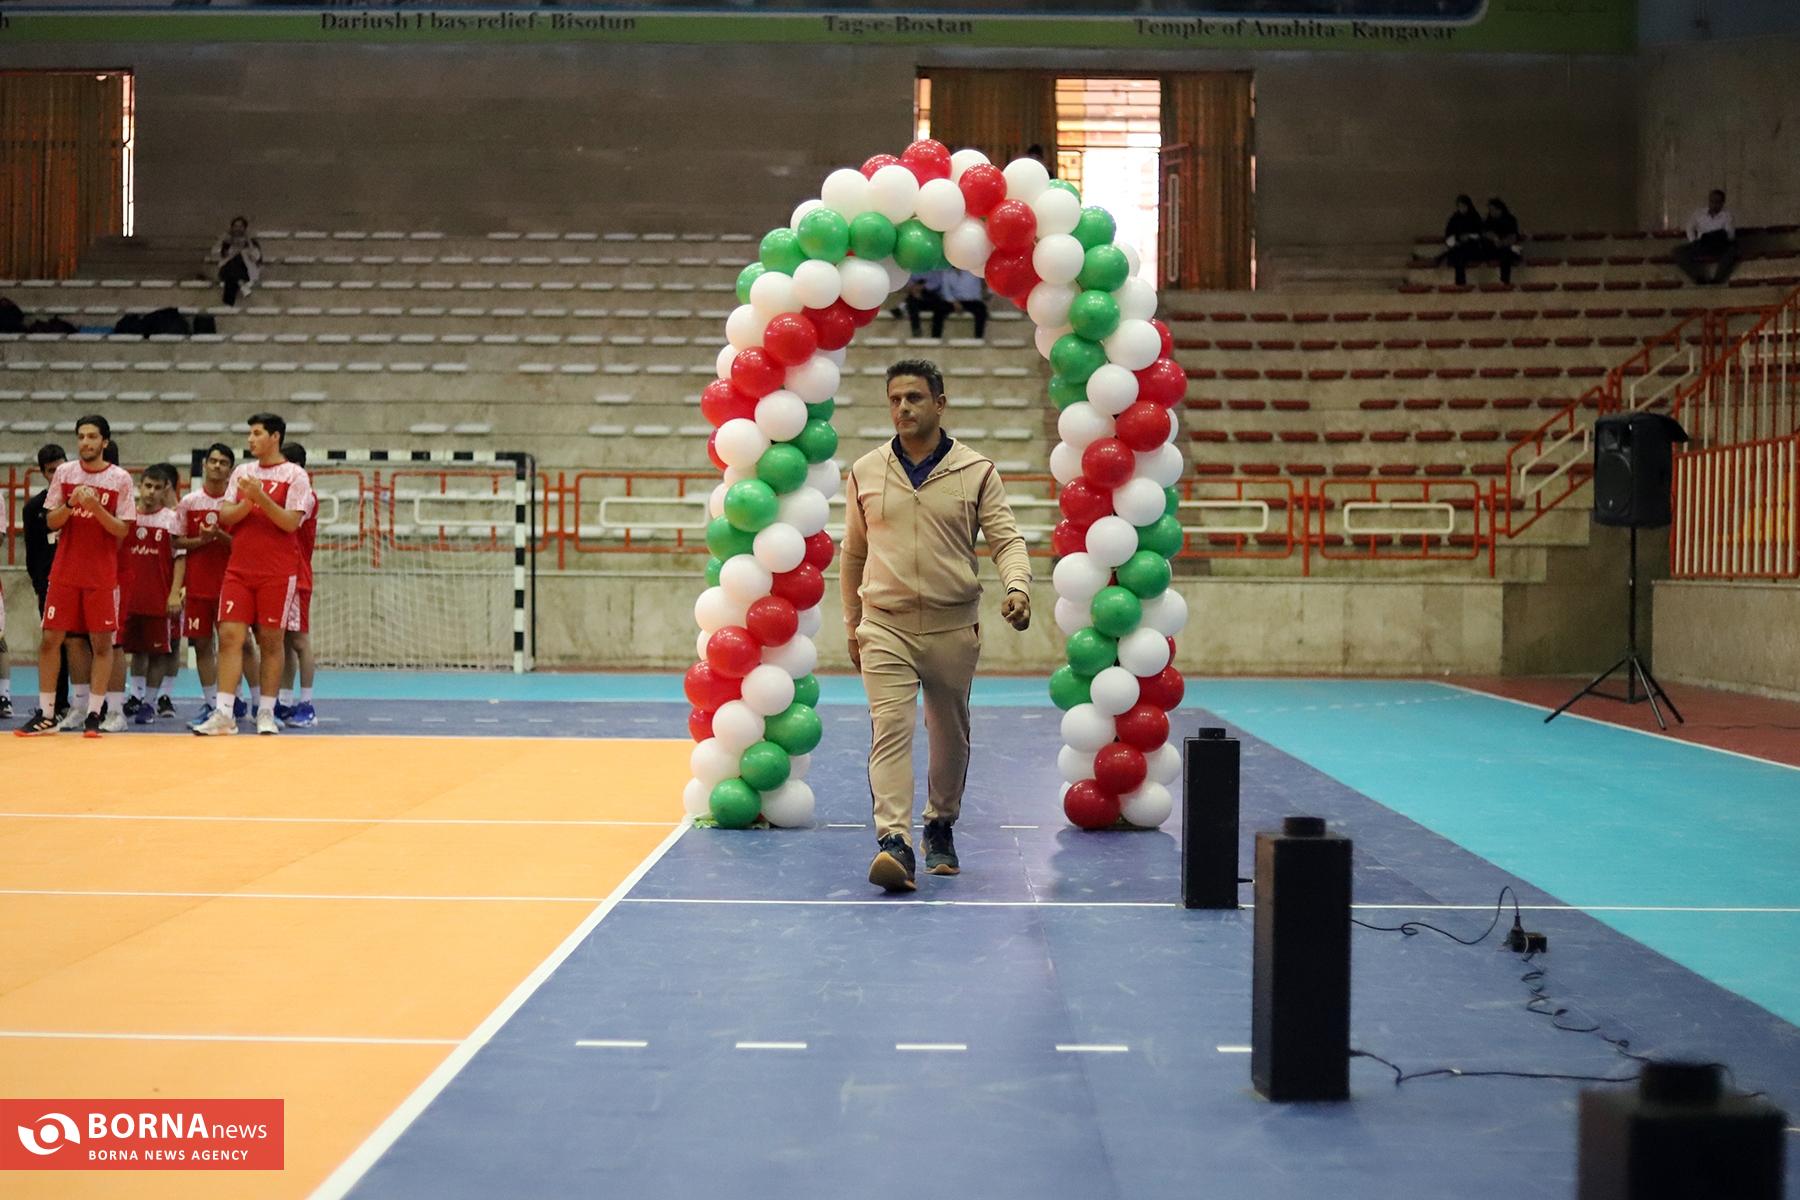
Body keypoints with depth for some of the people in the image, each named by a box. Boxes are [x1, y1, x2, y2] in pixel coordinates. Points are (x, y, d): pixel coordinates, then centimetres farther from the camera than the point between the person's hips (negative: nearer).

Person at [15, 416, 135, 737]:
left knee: (101, 642, -2)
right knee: (50, 638, 1)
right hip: (64, 571, 2)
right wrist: (71, 504, -14)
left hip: (102, 575, -2)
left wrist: (96, 507, -20)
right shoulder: (64, 473, 5)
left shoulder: (120, 478, -2)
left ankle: (93, 715, 4)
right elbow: (51, 521, 5)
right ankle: (46, 714, 10)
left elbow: (122, 530, -5)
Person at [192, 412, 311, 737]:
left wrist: (260, 496, -20)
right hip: (239, 569, 4)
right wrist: (247, 502, -11)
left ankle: (266, 713, 7)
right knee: (229, 635, -5)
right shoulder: (242, 472, 13)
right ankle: (223, 715, -6)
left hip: (277, 573, -4)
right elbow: (225, 516, 7)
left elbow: (290, 522, -12)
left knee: (271, 641, 0)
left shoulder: (294, 475, -2)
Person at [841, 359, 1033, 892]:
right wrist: (852, 623, 17)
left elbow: (1006, 539, -1)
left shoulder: (976, 471, 1)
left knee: (951, 734, 11)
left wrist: (1017, 587, -21)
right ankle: (894, 843, -24)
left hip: (954, 627, 0)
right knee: (890, 729, -15)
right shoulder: (865, 473, 6)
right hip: (885, 627, 0)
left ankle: (940, 828, 31)